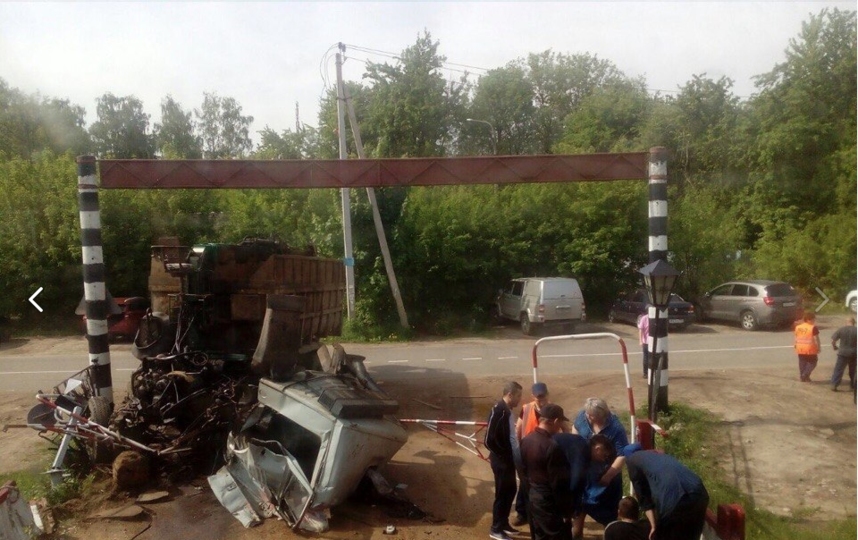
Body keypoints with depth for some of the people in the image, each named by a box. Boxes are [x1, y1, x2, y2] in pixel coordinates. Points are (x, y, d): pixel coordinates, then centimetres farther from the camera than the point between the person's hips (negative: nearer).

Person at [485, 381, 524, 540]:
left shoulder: (507, 410, 5)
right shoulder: (498, 410, -24)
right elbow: (489, 440, -26)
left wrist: (512, 456, 7)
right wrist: (502, 456, -17)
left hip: (509, 460, 9)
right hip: (501, 461, -9)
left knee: (510, 491, 18)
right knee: (502, 493, 4)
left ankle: (504, 523, 34)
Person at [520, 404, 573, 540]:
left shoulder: (526, 440, 1)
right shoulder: (553, 447, -25)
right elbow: (559, 482, -21)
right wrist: (565, 508, -11)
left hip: (532, 498, 8)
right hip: (549, 502, -8)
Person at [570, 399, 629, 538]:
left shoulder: (616, 428, -29)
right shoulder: (583, 415, -17)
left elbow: (622, 455, -26)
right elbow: (575, 428, 6)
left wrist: (607, 477, -24)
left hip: (606, 474, -4)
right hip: (583, 470, 4)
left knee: (606, 508, 13)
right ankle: (577, 529, 45)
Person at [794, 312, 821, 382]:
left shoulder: (798, 327, 6)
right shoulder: (813, 328, -12)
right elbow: (816, 339, -12)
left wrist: (796, 346, 18)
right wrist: (818, 348, -4)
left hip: (800, 349, 5)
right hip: (810, 349, -5)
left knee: (802, 363, 13)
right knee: (812, 363, 8)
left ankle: (802, 377, 14)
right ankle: (806, 375, -6)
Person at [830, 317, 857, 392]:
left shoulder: (840, 329, -5)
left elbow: (833, 340, -6)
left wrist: (834, 346, 12)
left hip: (842, 353, -1)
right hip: (854, 354, 1)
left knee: (838, 369, 1)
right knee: (853, 371, 17)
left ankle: (834, 385, -7)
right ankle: (852, 386, 24)